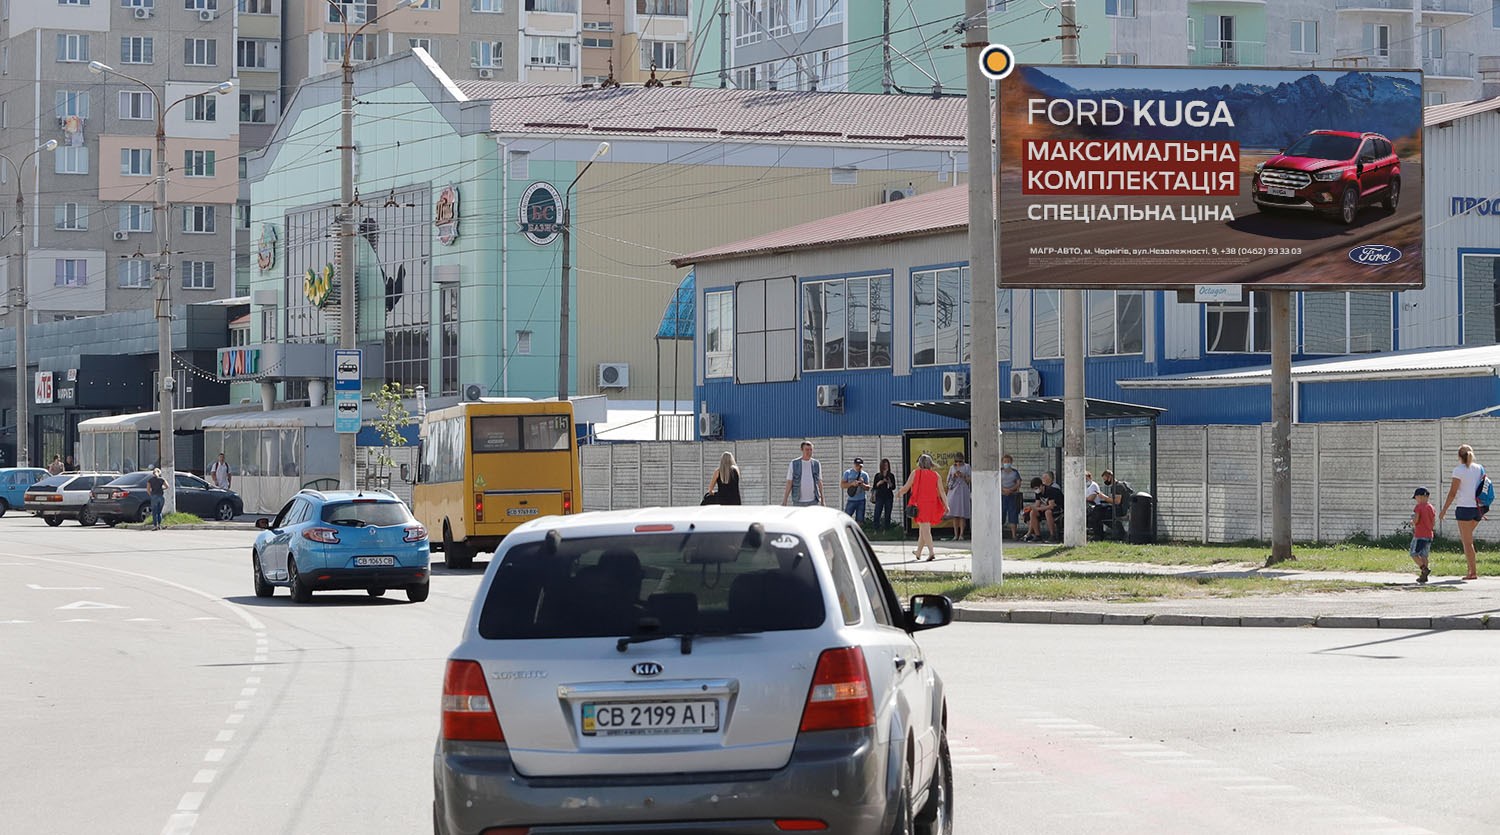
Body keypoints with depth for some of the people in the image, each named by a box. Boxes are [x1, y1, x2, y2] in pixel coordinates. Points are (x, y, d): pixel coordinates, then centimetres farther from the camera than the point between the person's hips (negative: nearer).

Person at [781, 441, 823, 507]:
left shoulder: (816, 464, 6)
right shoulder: (794, 464, -1)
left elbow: (819, 483, 11)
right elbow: (789, 483, 0)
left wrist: (822, 501, 8)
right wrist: (784, 501, -5)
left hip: (813, 502, 1)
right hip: (798, 502, -1)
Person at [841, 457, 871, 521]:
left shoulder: (864, 475, 6)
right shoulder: (848, 473, 2)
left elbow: (868, 488, 5)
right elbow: (842, 485, -3)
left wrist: (862, 484, -16)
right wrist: (852, 484, -18)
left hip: (861, 501, 2)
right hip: (851, 500, -2)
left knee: (860, 520, 4)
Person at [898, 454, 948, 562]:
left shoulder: (915, 473, -2)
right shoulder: (935, 475, 6)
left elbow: (906, 488, 1)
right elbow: (942, 491, 0)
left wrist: (899, 492, 21)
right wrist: (946, 505, 0)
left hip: (920, 504, -4)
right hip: (932, 504, 4)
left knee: (925, 529, -9)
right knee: (923, 529, 17)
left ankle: (931, 552, -24)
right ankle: (918, 553, 27)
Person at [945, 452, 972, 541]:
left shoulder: (967, 467, 4)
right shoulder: (952, 468, 14)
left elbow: (969, 480, -1)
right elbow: (948, 480, 15)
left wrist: (962, 475, -16)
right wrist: (954, 476, -4)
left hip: (963, 491, -4)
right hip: (953, 492, 4)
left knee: (962, 515, -8)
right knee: (954, 515, 2)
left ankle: (961, 534, -6)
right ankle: (956, 535, 5)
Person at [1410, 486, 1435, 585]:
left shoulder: (1418, 507, -9)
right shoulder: (1430, 507, 11)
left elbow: (1415, 520, -16)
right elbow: (1433, 522, 13)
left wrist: (1412, 522, 5)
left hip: (1419, 535, -7)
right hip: (1429, 535, 7)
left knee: (1414, 554, -2)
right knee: (1424, 555, 9)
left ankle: (1424, 568, -19)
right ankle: (1424, 576, 6)